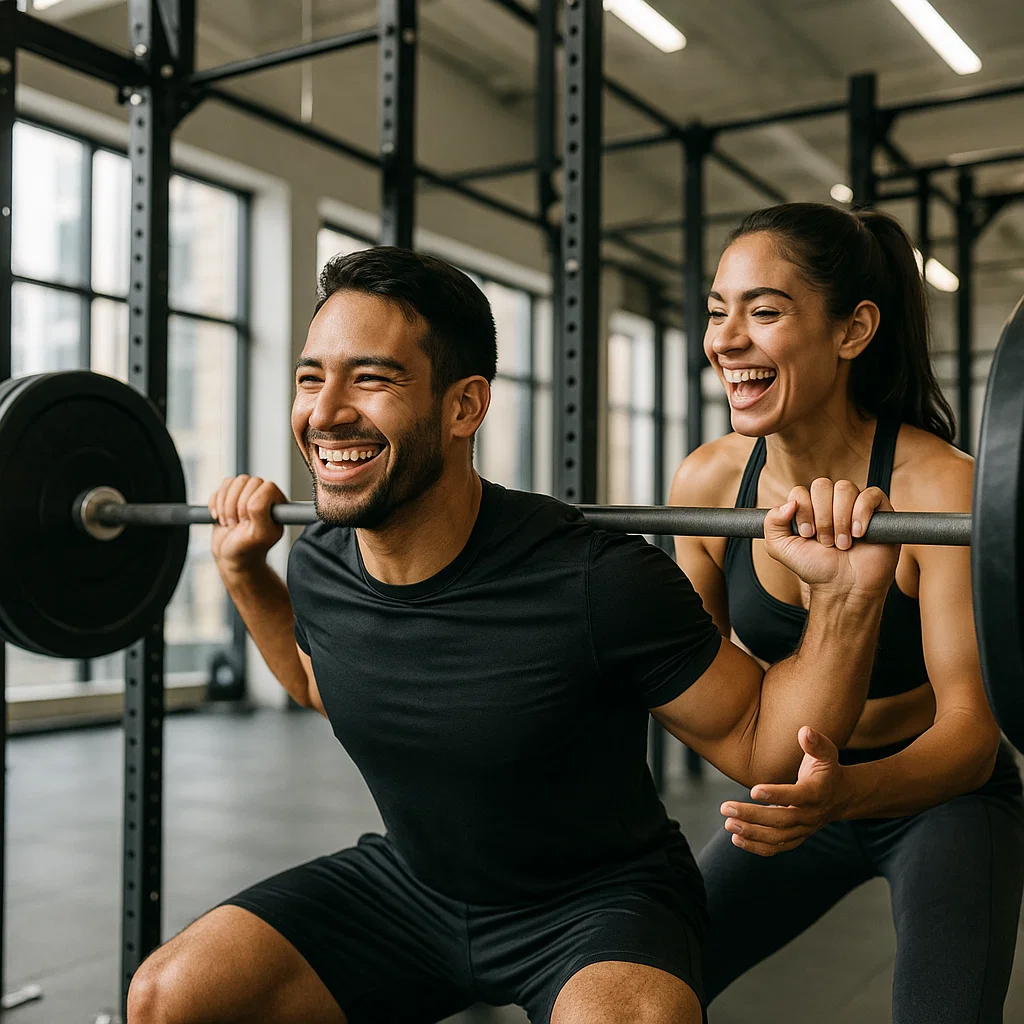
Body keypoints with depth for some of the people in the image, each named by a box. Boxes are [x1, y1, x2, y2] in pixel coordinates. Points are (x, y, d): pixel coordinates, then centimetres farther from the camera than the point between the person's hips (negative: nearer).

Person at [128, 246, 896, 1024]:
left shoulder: (595, 582, -29)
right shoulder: (319, 565, -11)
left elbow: (761, 746, -17)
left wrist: (848, 595, -31)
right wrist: (243, 569, 7)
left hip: (595, 902, -4)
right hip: (411, 888, 5)